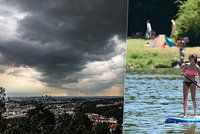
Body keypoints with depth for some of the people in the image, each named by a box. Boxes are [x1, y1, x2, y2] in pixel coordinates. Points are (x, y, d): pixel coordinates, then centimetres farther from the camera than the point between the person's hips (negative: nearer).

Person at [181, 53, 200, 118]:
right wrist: (183, 73, -17)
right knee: (185, 99, 2)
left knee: (193, 99, -6)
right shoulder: (187, 65, 3)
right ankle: (185, 114, 7)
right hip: (186, 82, 2)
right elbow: (182, 72, 5)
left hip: (192, 83, -2)